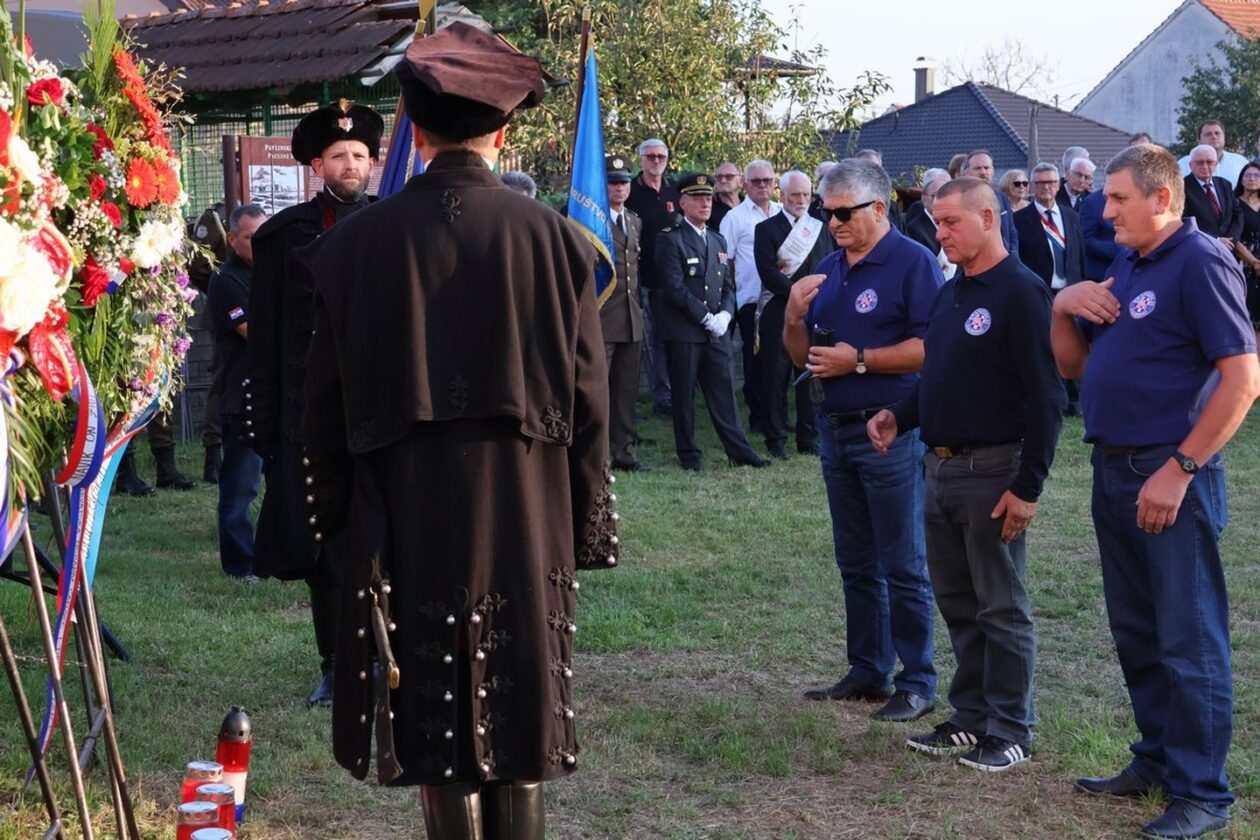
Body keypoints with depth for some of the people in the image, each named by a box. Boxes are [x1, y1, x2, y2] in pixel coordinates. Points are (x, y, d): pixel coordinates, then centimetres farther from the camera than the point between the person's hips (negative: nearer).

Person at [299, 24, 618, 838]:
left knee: (435, 713, 9)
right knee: (517, 712, 11)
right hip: (526, 513, 0)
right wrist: (588, 522, 7)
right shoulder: (552, 238, -7)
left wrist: (334, 512, 14)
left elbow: (327, 402, 2)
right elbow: (589, 397, -3)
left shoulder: (354, 243, -6)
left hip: (404, 512, 0)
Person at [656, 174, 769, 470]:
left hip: (716, 331, 6)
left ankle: (739, 450, 9)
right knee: (684, 395, 2)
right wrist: (706, 318, -13)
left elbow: (728, 285, 17)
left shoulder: (718, 241, 18)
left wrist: (725, 315, -2)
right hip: (682, 331, -5)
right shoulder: (670, 239, -5)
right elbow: (674, 288, -13)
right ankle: (688, 454, 10)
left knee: (723, 392, 6)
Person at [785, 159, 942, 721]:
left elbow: (930, 348, -20)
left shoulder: (913, 262, -9)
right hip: (835, 430, 8)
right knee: (856, 565, 14)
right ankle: (867, 671, 23)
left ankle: (917, 684, 5)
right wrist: (795, 317, -4)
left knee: (903, 567, -2)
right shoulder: (827, 271, 13)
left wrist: (858, 360, -17)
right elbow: (802, 358, 16)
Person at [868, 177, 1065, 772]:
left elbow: (1045, 398, -16)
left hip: (991, 472, -8)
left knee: (1001, 609, 1)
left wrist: (1027, 487, -19)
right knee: (957, 604, 15)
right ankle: (971, 718, 25)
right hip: (940, 468, 8)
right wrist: (901, 417, 3)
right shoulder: (949, 294, 13)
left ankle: (1010, 732, 10)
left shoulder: (1020, 293, -12)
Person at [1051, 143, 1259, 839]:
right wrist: (1063, 309, 0)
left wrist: (1178, 470, -20)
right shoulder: (1124, 268, 14)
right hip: (1114, 469, 9)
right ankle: (1156, 760, 30)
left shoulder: (1200, 262, -12)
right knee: (1136, 632, 17)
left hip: (1171, 474, -9)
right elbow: (1074, 365, 20)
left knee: (1188, 639, -1)